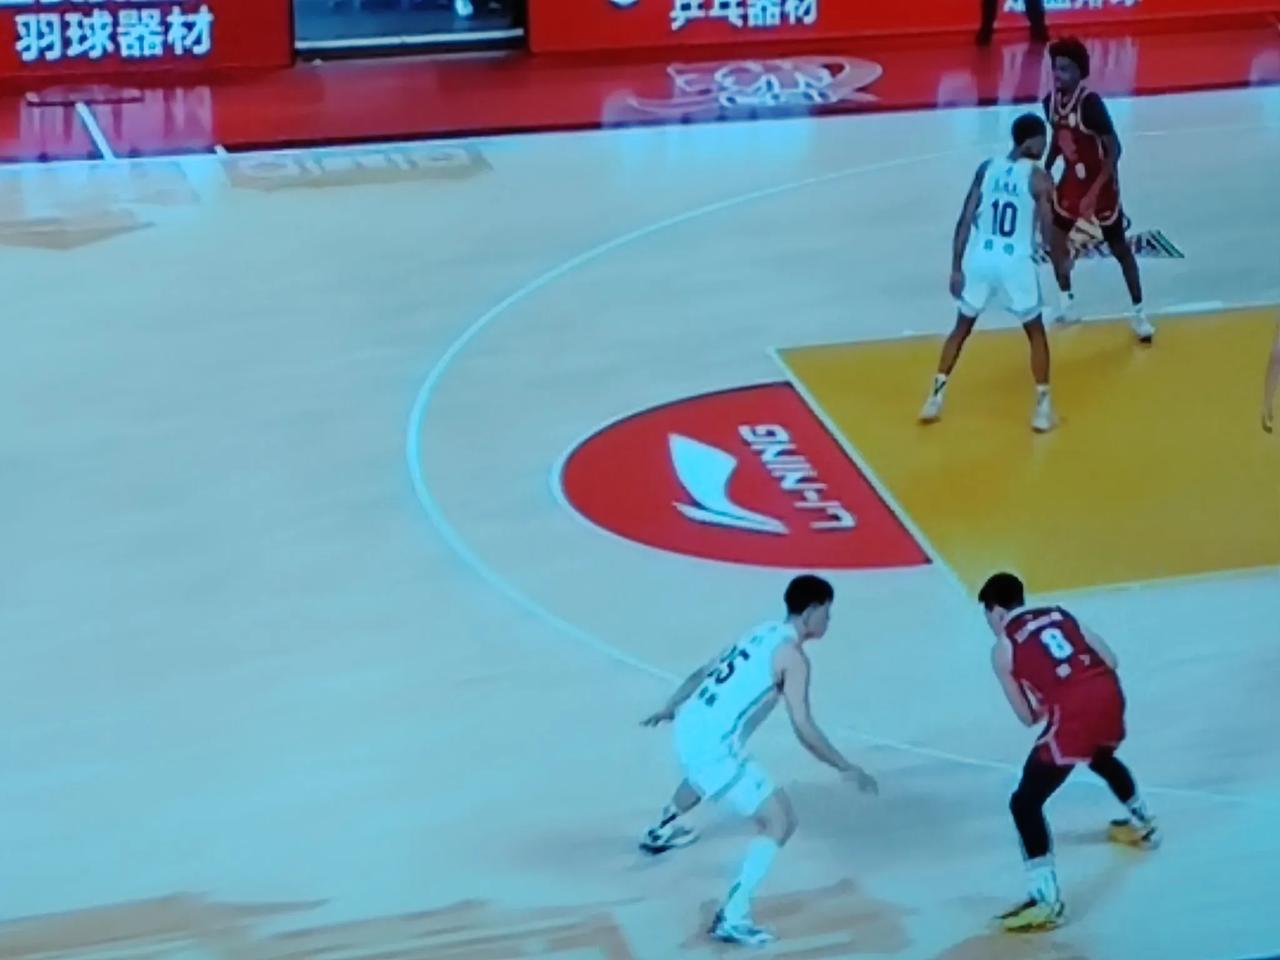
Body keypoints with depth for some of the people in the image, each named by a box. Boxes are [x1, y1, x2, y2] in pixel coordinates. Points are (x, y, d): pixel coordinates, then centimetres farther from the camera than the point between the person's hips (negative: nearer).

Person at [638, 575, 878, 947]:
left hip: (688, 728, 9)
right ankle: (733, 918, -10)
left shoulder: (763, 633, 14)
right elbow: (804, 728, -18)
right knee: (780, 821, -6)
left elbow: (703, 673, 24)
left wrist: (670, 707, 38)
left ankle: (661, 831, 69)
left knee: (706, 771, 44)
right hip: (714, 746, -9)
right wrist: (847, 770, -10)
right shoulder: (792, 655, -12)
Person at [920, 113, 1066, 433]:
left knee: (962, 327, 20)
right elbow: (1047, 230, -7)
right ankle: (1042, 407, 11)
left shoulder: (986, 168, 6)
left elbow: (965, 221, 4)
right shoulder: (1038, 178, -6)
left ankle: (936, 397, 17)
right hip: (1016, 262, -3)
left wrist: (956, 267, 8)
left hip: (980, 258, 4)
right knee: (1036, 333, 14)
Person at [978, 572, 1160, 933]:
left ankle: (1047, 900, -10)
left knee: (1025, 803, 0)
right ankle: (1142, 824, 63)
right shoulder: (1060, 614, 22)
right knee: (1102, 759, 41)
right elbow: (1110, 660, 19)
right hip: (1108, 693, 7)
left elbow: (1027, 717, 9)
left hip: (1072, 712, -7)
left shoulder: (1002, 648, 9)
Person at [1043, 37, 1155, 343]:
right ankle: (1067, 302, 27)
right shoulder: (1051, 101, -6)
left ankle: (1139, 312, 14)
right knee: (1055, 239, 10)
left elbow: (1114, 149, -25)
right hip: (1072, 179, 7)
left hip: (1100, 183, -7)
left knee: (1119, 248, 4)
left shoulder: (1090, 103, -27)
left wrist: (1095, 192, -29)